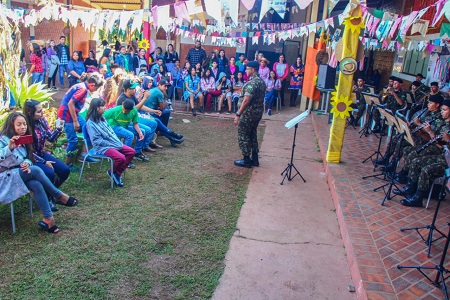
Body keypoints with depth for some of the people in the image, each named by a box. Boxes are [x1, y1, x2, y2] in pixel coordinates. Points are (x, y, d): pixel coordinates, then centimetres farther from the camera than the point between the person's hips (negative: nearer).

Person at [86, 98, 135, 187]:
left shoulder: (102, 118, 10)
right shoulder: (91, 123, -14)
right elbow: (96, 140, -16)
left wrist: (117, 142, 1)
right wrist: (111, 144, -16)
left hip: (113, 143, 9)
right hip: (103, 147, -9)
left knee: (131, 152, -1)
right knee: (121, 158, -29)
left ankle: (118, 173, 5)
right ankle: (113, 172, 3)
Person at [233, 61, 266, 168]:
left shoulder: (252, 83, -20)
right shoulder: (261, 81, 11)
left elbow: (246, 100, -26)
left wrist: (238, 114, -23)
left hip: (249, 113, -10)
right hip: (258, 112, 10)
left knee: (243, 136, 1)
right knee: (253, 135, 17)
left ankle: (246, 160, 8)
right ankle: (254, 159, 23)